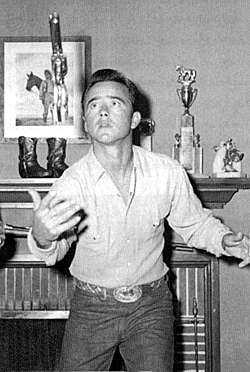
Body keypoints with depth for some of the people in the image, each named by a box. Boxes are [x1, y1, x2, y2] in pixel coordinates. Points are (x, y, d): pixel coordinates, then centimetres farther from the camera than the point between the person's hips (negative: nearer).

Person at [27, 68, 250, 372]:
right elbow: (54, 252, -31)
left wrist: (224, 239, -16)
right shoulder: (72, 182, -19)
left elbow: (194, 222, 4)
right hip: (91, 307, 0)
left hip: (151, 305, 1)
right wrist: (42, 237, -55)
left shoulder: (168, 173, -13)